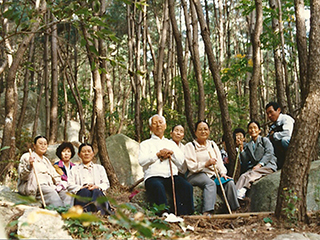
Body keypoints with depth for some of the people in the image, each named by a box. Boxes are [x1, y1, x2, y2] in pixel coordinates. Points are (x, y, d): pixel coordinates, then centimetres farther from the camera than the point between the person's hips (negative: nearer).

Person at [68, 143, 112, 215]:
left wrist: (97, 187, -8)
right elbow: (70, 186, 10)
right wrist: (82, 187, -11)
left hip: (97, 192, 1)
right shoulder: (74, 169, 26)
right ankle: (85, 211, -60)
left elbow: (106, 183, 16)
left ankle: (98, 211, -61)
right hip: (81, 193, -1)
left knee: (96, 191, -35)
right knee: (85, 191, -36)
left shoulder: (100, 168, 29)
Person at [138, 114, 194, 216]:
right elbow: (142, 161, 3)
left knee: (187, 187, -30)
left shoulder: (171, 143, 32)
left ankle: (185, 215, -37)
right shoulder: (146, 144, 22)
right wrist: (158, 154, -2)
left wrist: (171, 153, 1)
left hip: (172, 176, 3)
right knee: (158, 188, -39)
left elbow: (182, 161, 18)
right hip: (153, 176, -3)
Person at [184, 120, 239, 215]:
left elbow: (219, 162, 14)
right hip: (196, 175, -5)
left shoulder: (212, 144, 21)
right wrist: (206, 163, -19)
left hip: (213, 175, 5)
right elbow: (191, 167, -7)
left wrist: (222, 173, -6)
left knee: (230, 182, -21)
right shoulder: (190, 146, 3)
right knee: (211, 183, -37)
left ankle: (235, 210, -19)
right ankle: (207, 213, -50)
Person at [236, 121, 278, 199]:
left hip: (268, 165, -4)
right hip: (254, 167, 4)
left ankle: (242, 190, -53)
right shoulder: (248, 145, 21)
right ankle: (235, 194, -49)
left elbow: (269, 153, -6)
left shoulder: (264, 140, 10)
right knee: (243, 176, -27)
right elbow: (246, 161, 12)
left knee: (253, 173, -34)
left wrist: (259, 165, -16)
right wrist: (242, 149, 1)